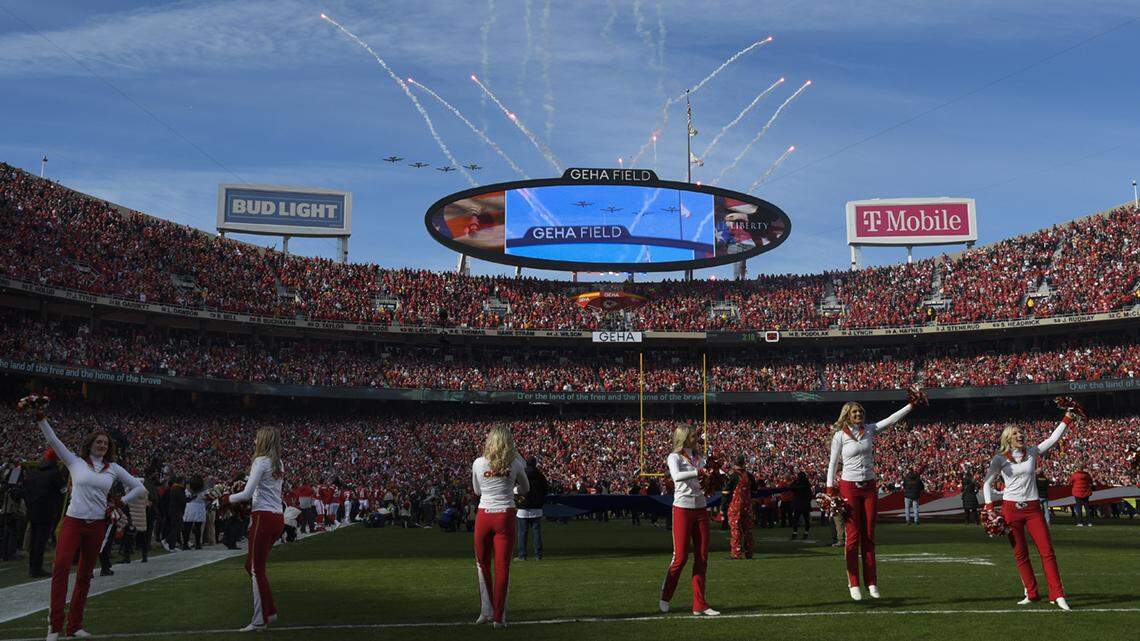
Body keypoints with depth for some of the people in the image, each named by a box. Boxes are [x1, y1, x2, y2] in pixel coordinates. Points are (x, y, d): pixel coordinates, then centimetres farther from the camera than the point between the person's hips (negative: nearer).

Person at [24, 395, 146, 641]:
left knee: (85, 575, 8)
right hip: (73, 522, -3)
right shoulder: (75, 462, 5)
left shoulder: (113, 469, 9)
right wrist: (40, 418, -14)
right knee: (61, 566, -21)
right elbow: (53, 440, -4)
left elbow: (140, 488, 14)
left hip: (97, 525, 3)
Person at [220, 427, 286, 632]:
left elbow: (247, 494, -15)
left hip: (263, 517, -8)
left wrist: (227, 499, -1)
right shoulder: (278, 464, 15)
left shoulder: (260, 462, -10)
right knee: (251, 565, 18)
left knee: (257, 570, -2)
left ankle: (260, 621, 1)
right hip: (278, 517, 8)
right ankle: (270, 610, 16)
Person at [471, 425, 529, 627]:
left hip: (484, 515, 1)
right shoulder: (515, 464, -4)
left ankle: (486, 611, 19)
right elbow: (525, 488, 13)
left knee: (482, 564, 17)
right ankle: (499, 616, 3)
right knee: (502, 567, 2)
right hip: (505, 516, -1)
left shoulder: (478, 463, -2)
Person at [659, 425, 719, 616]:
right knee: (681, 557, -4)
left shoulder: (699, 457, 13)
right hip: (682, 509, -6)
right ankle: (665, 597, 15)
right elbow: (676, 475, -24)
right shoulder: (674, 457, -4)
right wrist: (698, 472, -33)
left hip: (700, 509, 6)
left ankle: (699, 605, 7)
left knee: (702, 557, 3)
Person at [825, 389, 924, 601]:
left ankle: (871, 582, 11)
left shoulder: (869, 430, 7)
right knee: (853, 536, -3)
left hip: (869, 487, 4)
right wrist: (830, 489, -7)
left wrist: (912, 404, -1)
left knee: (869, 535, 7)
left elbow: (892, 419, 5)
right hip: (849, 487, -4)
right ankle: (853, 584, 2)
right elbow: (832, 463, -2)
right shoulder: (839, 436, -4)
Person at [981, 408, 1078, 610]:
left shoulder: (1032, 452, 8)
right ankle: (1032, 594, 12)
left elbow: (1053, 439, 4)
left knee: (1047, 550, -7)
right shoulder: (1000, 459, 1)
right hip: (1011, 509, -2)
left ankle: (1057, 595, -7)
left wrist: (1066, 420, -4)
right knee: (1020, 554, 3)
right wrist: (989, 507, -4)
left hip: (1033, 508, 2)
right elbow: (987, 482, 4)